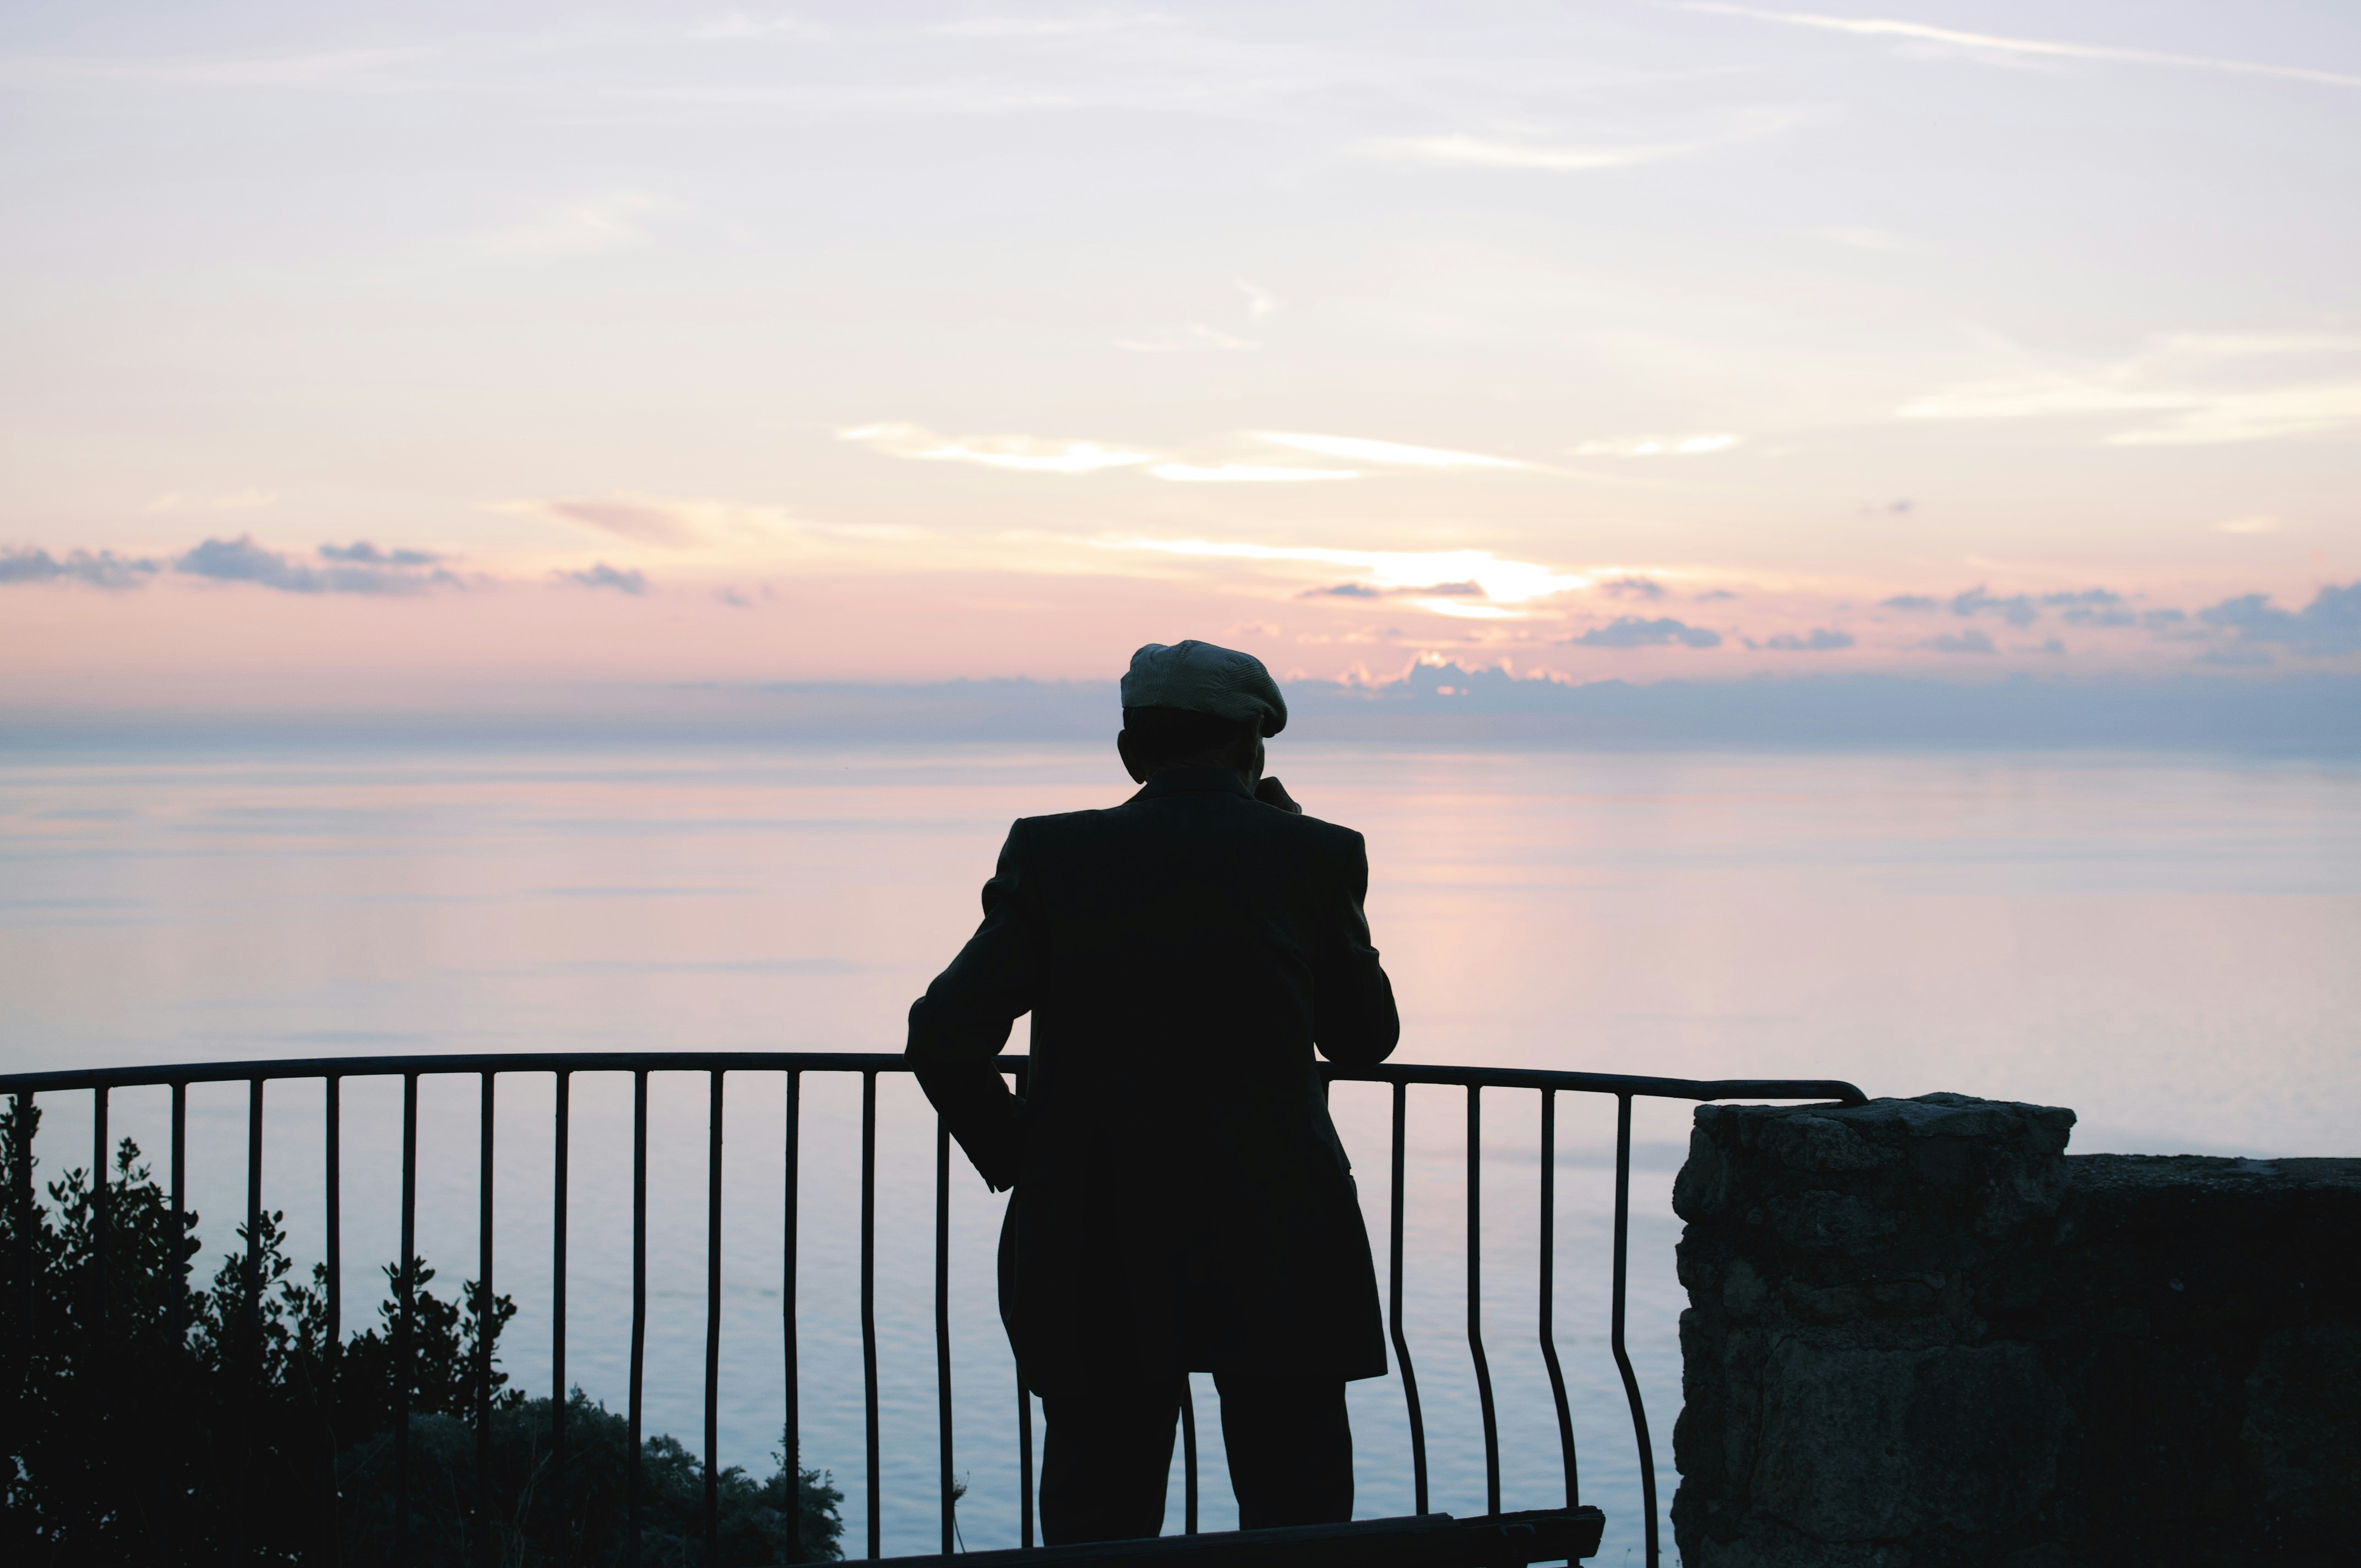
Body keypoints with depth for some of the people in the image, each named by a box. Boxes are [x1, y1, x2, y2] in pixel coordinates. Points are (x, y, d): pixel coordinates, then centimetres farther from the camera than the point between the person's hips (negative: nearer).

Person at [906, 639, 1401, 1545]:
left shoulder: (1053, 855, -1)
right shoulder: (1312, 855, -1)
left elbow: (945, 1036, -7)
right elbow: (1363, 1035, 12)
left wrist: (1016, 1162, 7)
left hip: (1094, 1255, 1)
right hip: (1276, 1252, -1)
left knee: (1095, 1532, 10)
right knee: (1298, 1534, 7)